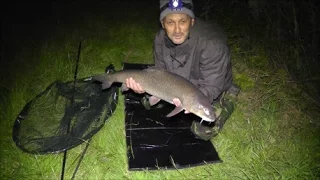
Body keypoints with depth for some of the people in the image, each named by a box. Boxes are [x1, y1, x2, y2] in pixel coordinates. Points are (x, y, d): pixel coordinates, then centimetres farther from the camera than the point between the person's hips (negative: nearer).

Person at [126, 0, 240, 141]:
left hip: (216, 92, -4)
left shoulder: (212, 42, -35)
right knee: (149, 101, 1)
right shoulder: (160, 40, -17)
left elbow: (211, 88, -32)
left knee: (203, 131, -18)